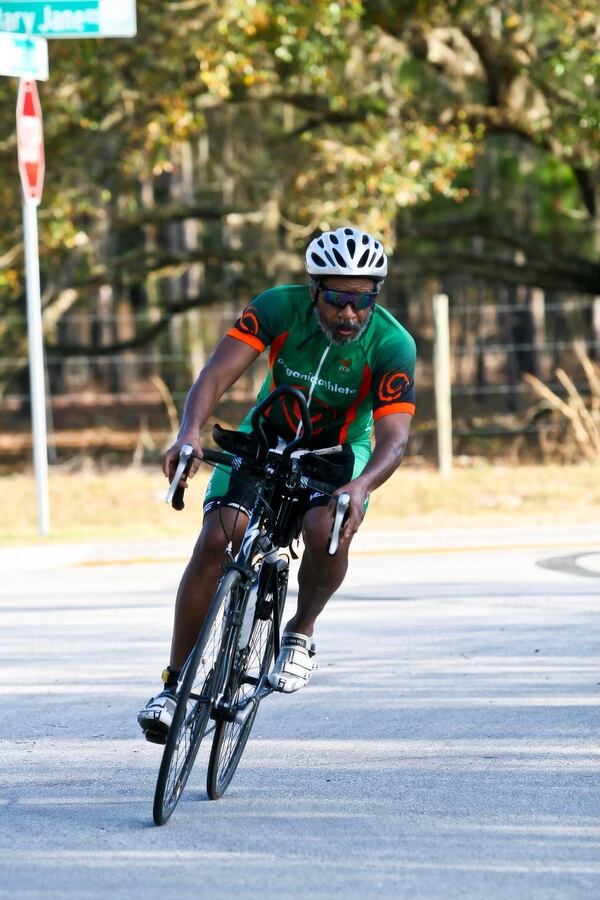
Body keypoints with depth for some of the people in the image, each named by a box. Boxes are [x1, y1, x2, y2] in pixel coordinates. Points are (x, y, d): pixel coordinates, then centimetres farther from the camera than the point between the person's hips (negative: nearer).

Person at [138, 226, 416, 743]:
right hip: (268, 437, 1)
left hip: (339, 449, -1)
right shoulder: (280, 307, -23)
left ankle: (301, 634, -4)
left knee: (325, 529, -33)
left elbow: (394, 437, -34)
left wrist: (360, 486, -55)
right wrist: (190, 432, -51)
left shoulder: (392, 345, -26)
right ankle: (175, 684, -10)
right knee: (216, 539, -19)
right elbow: (217, 373, -31)